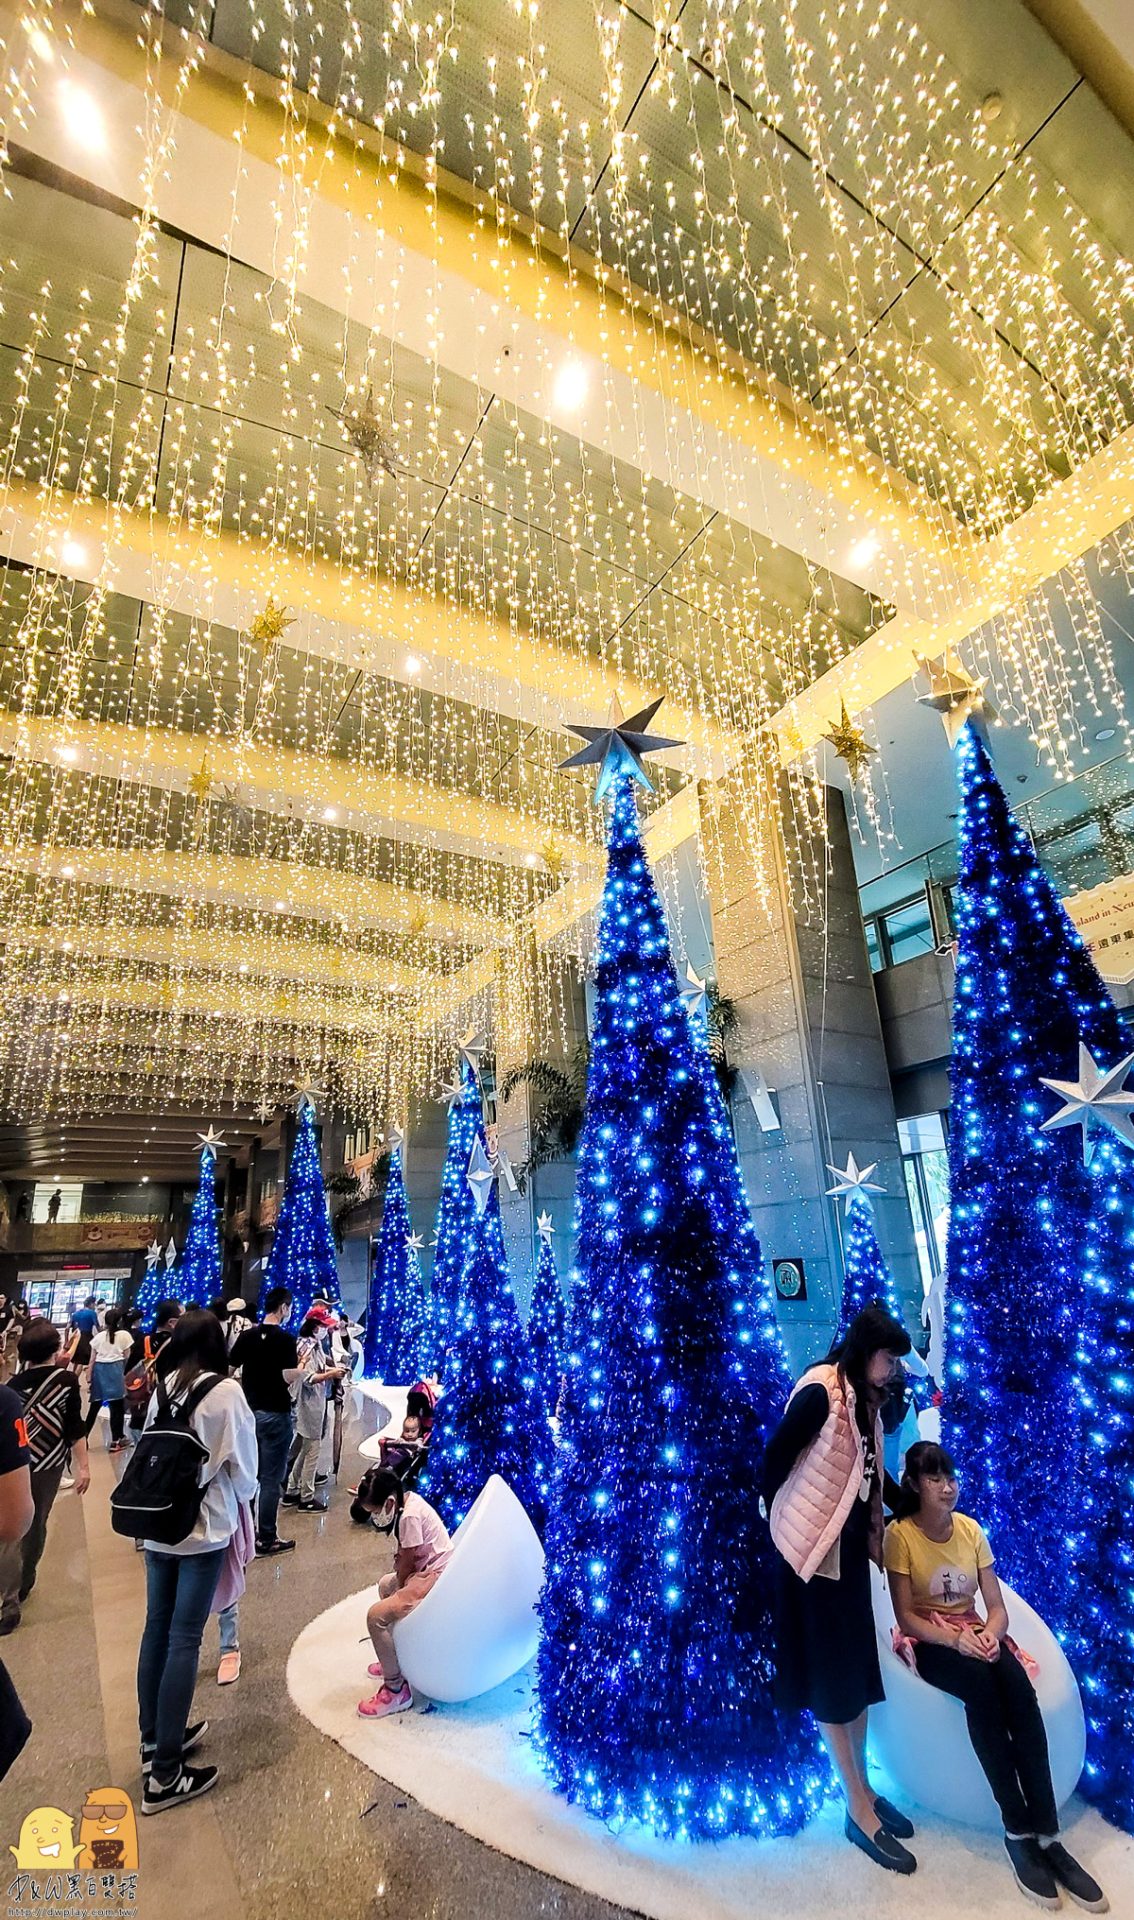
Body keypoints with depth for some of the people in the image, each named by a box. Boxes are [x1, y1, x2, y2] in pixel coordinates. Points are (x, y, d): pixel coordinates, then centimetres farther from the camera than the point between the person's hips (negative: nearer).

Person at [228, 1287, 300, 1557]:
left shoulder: (247, 1336, 2)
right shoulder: (285, 1339, -16)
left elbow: (229, 1369, 7)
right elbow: (289, 1376, -22)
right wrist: (303, 1363, -3)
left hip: (249, 1411, 6)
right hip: (275, 1414, -6)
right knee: (271, 1478, 3)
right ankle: (266, 1540, 9)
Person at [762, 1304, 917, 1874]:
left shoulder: (865, 1400, 4)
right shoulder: (821, 1391, -24)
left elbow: (868, 1478, 11)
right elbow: (776, 1455, -22)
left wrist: (873, 1533, 10)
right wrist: (780, 1520, -9)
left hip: (850, 1546, 8)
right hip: (815, 1548, -8)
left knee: (859, 1668, 18)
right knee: (832, 1675, 7)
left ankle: (864, 1790, 35)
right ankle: (858, 1813, 21)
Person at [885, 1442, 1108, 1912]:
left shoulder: (971, 1529, 0)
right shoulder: (900, 1534, -14)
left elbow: (997, 1607, 1)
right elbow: (906, 1617, -13)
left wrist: (990, 1633, -21)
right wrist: (955, 1639, -27)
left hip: (975, 1635, 4)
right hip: (929, 1640, -4)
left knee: (1018, 1686, -28)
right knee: (980, 1686, -33)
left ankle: (1047, 1832, -24)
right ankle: (1018, 1830, -22)